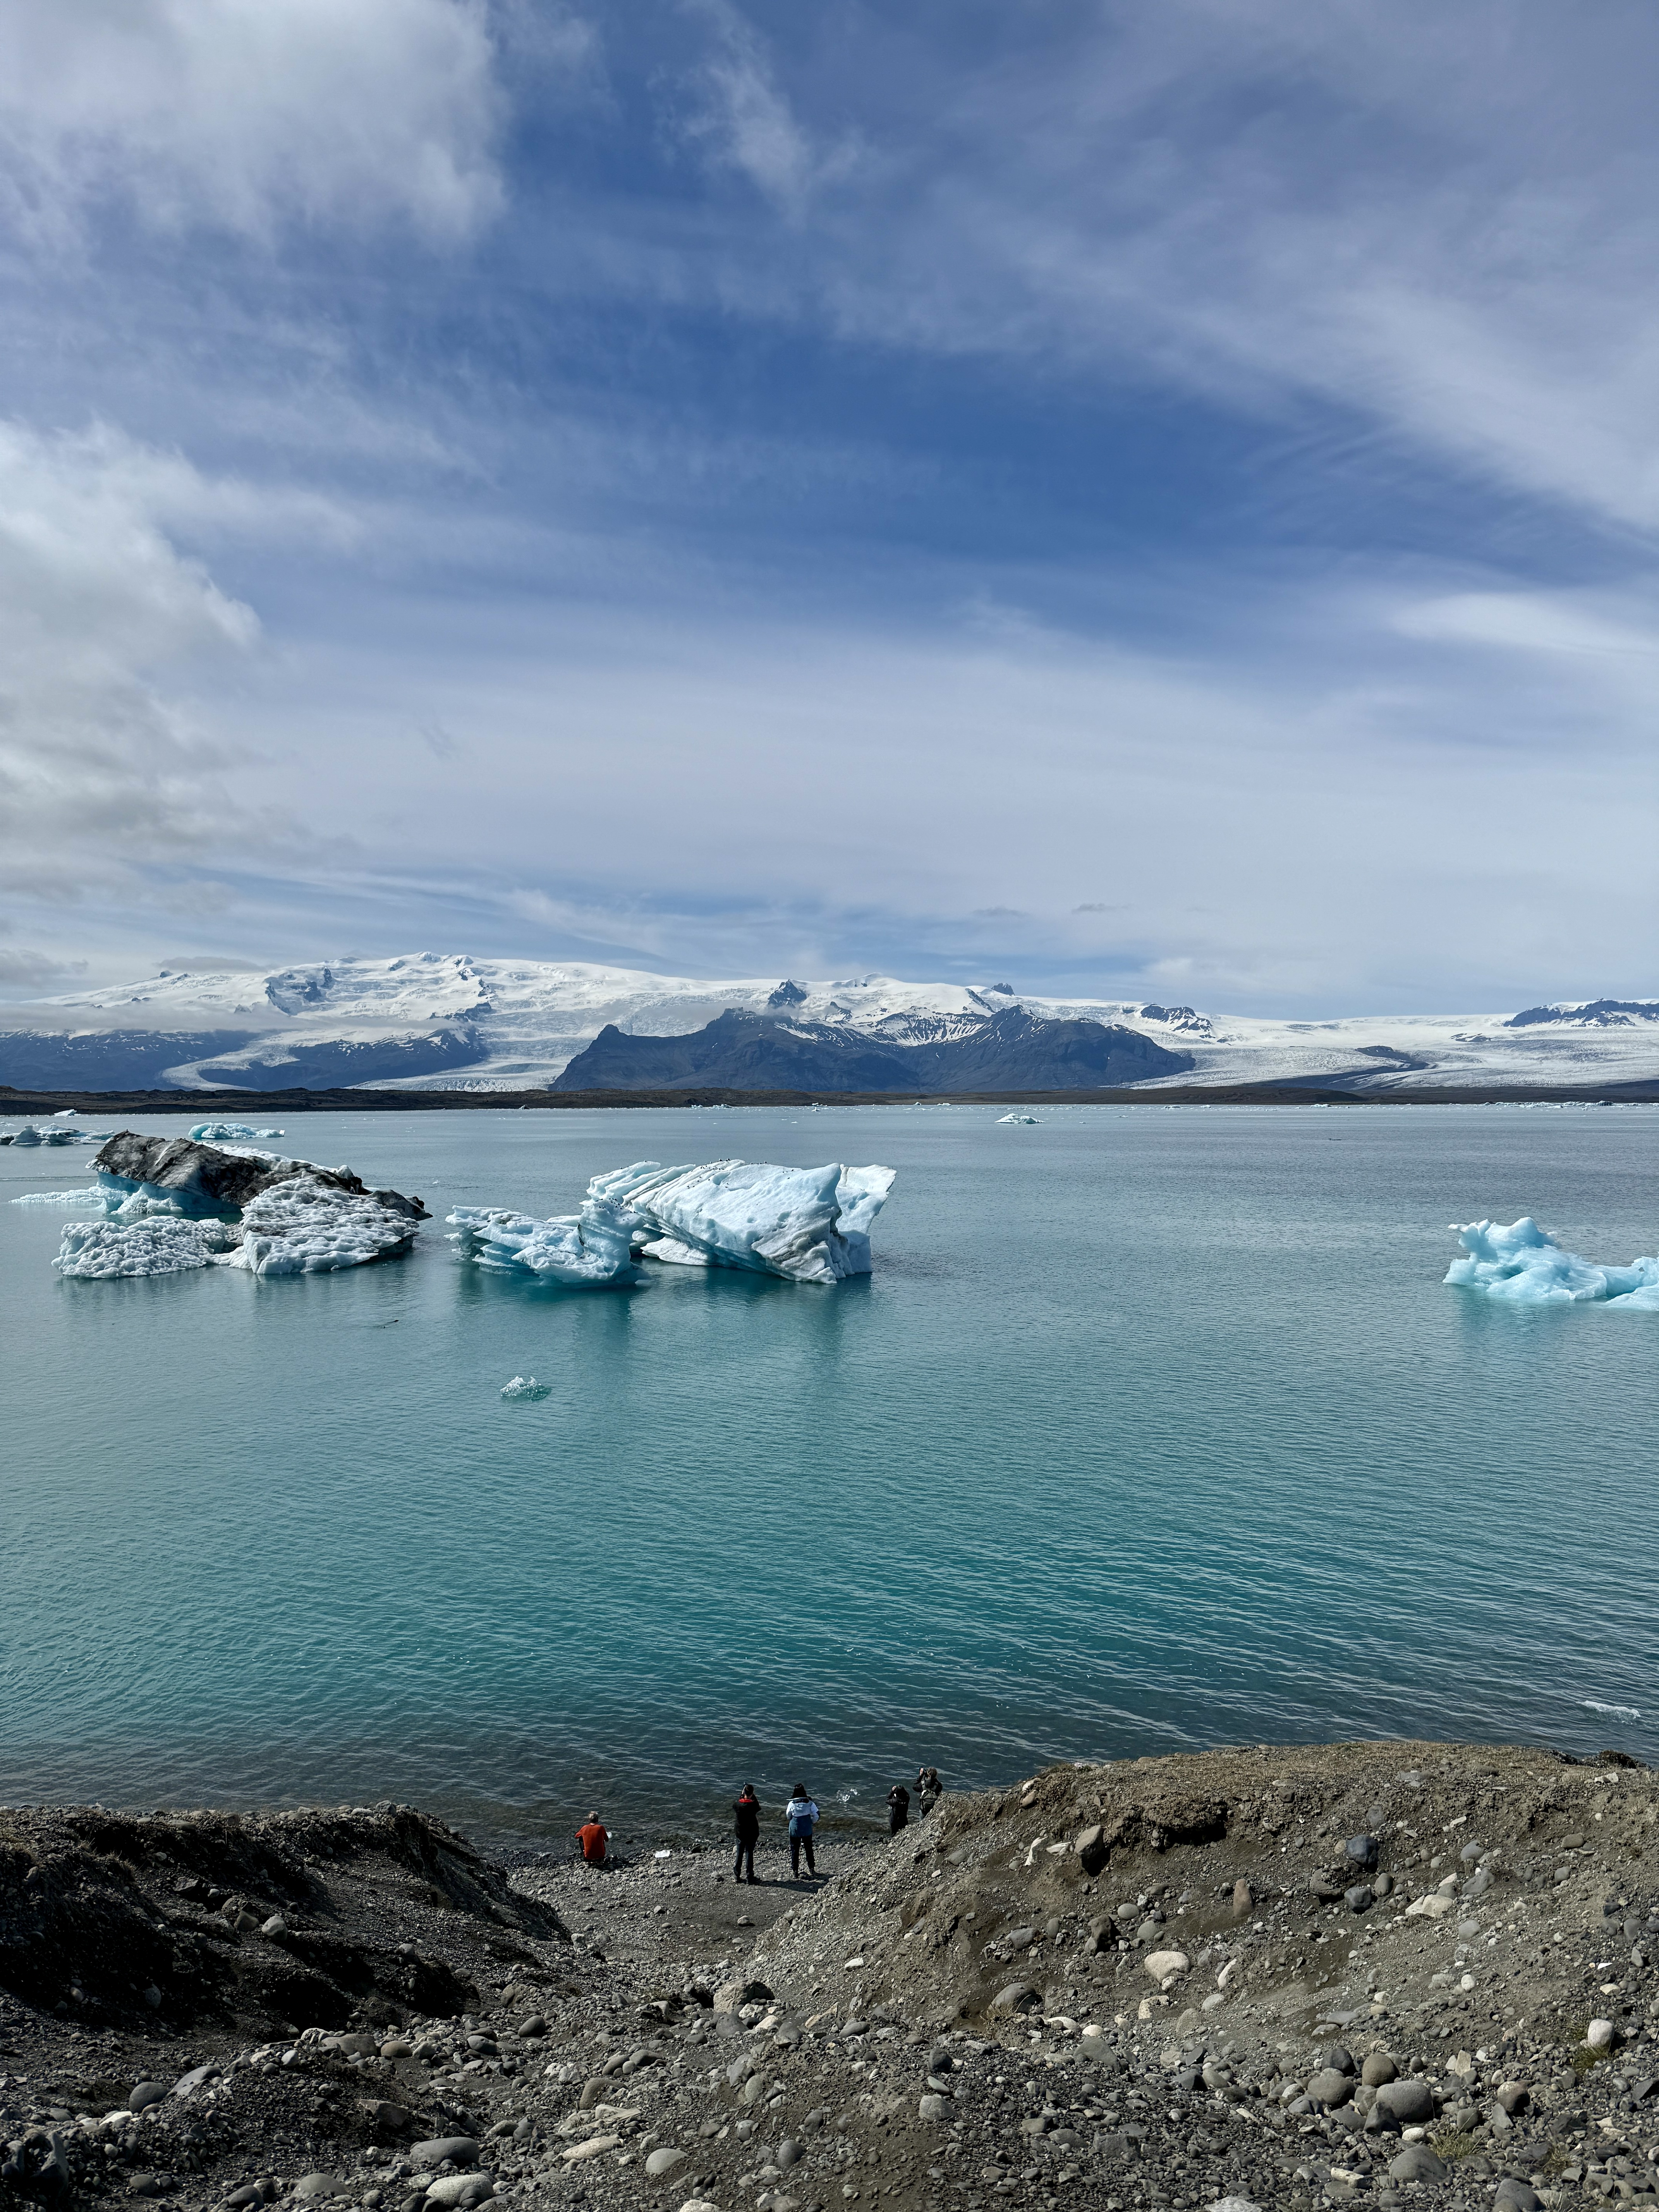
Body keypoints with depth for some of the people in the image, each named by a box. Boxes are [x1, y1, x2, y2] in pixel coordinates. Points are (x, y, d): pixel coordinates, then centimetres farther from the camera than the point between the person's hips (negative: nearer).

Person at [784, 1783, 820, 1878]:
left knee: (795, 1850, 9)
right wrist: (813, 1822, 9)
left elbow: (789, 1816, -1)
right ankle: (812, 1869, 21)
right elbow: (816, 1815, -9)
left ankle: (794, 1871, 12)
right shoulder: (809, 1803, -11)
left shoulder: (792, 1804, -13)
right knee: (809, 1849, 16)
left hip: (795, 1829, -1)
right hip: (807, 1829, 1)